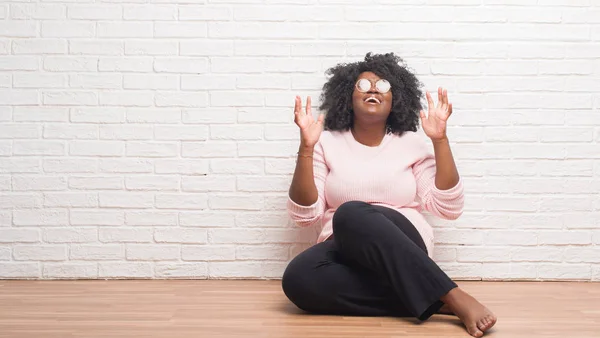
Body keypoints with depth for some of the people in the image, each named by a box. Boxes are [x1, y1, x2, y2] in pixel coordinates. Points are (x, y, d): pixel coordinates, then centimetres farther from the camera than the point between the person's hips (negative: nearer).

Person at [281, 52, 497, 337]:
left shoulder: (411, 143, 9)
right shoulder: (327, 143, 8)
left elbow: (448, 208, -2)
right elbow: (305, 215, -2)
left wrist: (440, 139, -6)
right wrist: (306, 147, -11)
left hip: (402, 248, -1)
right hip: (344, 251, 2)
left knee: (350, 214, -35)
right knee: (298, 279, -33)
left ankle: (453, 297, -34)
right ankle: (435, 301, -30)